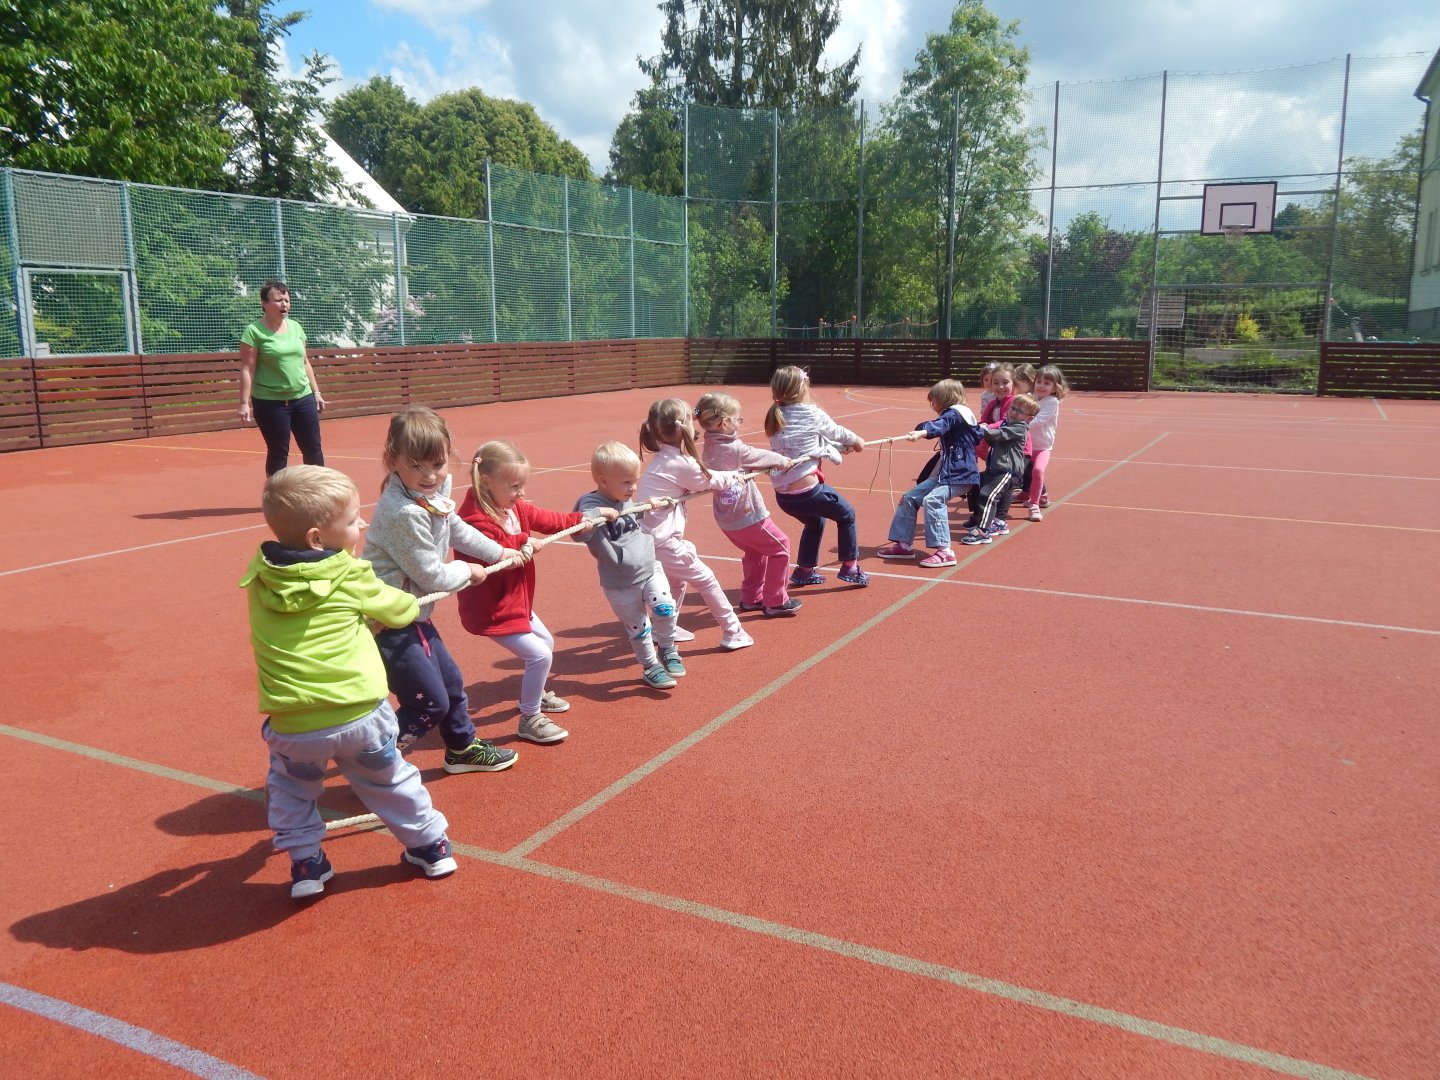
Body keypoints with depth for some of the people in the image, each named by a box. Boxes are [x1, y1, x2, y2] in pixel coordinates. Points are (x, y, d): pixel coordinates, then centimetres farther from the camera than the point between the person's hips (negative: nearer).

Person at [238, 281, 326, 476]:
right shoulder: (254, 331, -8)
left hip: (303, 398, 5)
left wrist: (316, 391, 15)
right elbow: (247, 370, -10)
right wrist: (245, 402, -15)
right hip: (270, 403, -5)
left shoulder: (296, 327, 9)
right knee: (278, 452, 3)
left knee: (313, 448, 7)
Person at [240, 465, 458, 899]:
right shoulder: (351, 579, -7)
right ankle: (429, 845, 35)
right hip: (360, 717, -1)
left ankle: (305, 861, 28)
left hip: (293, 728, 2)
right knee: (388, 779, 23)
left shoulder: (259, 578, 1)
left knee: (290, 786, 30)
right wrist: (411, 604, 32)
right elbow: (399, 610, 10)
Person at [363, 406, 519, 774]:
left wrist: (498, 553, 27)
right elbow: (431, 577, -22)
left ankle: (463, 748, 45)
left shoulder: (434, 494, 0)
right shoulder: (404, 513, -29)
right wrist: (469, 572, -4)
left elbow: (457, 529, 21)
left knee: (451, 681, 23)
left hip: (413, 614, 10)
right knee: (429, 701, -4)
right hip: (388, 623, -10)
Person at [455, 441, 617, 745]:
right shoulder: (476, 520, -28)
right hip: (492, 610, -10)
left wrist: (585, 518, 2)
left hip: (516, 601, 11)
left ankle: (536, 694, 49)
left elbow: (550, 520, 9)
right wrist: (522, 547, -31)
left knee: (546, 643, 26)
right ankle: (529, 720, 4)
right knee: (539, 654, -12)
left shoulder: (515, 507, 2)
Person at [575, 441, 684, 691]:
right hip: (620, 585, -5)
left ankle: (666, 648, 12)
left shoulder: (628, 502, 5)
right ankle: (650, 667, 32)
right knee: (638, 629, 8)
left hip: (651, 570, 5)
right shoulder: (592, 504, -19)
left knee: (665, 608, -16)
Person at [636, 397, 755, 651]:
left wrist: (726, 478, 17)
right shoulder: (682, 463, -13)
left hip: (647, 538, 9)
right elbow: (709, 481, 4)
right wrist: (736, 476, 21)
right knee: (705, 578, 3)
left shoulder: (661, 458, 12)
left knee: (678, 578, 28)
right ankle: (733, 633, 10)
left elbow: (696, 482, 20)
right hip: (661, 541, -9)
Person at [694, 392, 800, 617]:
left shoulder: (709, 448, 0)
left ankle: (750, 598, 34)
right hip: (748, 516, -8)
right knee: (780, 547, 9)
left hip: (727, 519, 8)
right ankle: (775, 602, 13)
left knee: (754, 552, 27)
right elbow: (760, 456, -6)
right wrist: (783, 460, 12)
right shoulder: (735, 449, -23)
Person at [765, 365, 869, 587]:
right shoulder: (812, 414, -8)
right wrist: (856, 440, 33)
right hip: (807, 489, -6)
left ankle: (804, 570, 36)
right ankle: (849, 567, 24)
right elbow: (836, 432, 12)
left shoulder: (775, 418, 9)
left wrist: (844, 447, 33)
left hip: (783, 495, 6)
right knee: (846, 515, 19)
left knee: (815, 521, 33)